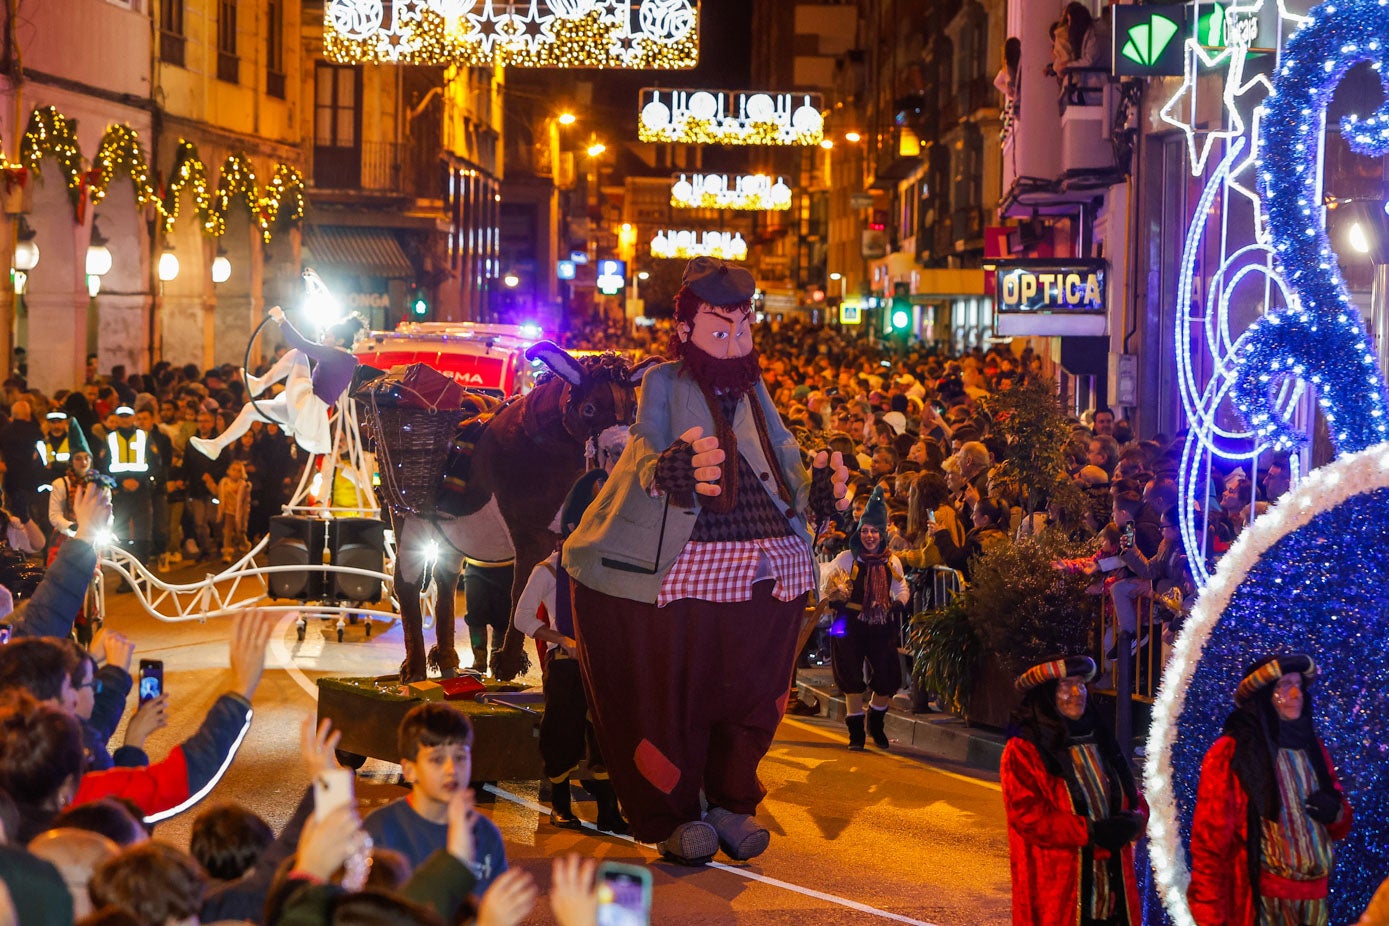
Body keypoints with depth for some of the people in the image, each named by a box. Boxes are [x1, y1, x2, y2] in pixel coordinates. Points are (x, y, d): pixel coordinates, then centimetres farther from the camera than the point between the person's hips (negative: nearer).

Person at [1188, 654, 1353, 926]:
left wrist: (1335, 813, -3)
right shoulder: (1230, 754, -7)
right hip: (1261, 901, -5)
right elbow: (1210, 840, -9)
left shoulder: (1312, 748, 11)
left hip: (1315, 897, 6)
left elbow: (1340, 826, 21)